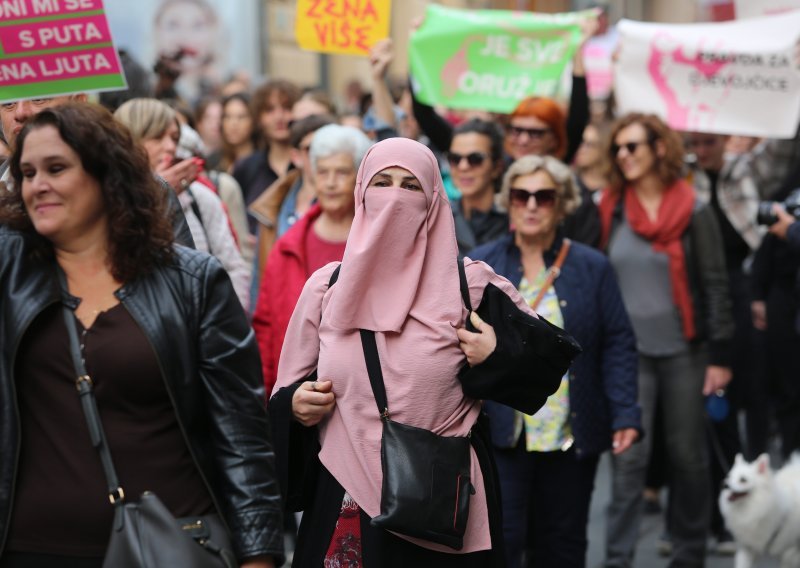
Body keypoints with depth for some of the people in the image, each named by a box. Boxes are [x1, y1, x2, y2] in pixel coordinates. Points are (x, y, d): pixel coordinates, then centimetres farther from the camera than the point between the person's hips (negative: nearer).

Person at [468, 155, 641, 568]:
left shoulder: (592, 267, 5)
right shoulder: (479, 266, 4)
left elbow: (618, 345, 3)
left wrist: (625, 413, -7)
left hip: (572, 437, 2)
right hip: (501, 435, -1)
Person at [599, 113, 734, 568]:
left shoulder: (694, 212, -2)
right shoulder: (611, 211, 5)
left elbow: (716, 286, -2)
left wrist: (720, 356, -6)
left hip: (684, 351, -1)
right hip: (629, 352, 1)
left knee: (689, 456, 7)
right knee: (629, 457, -5)